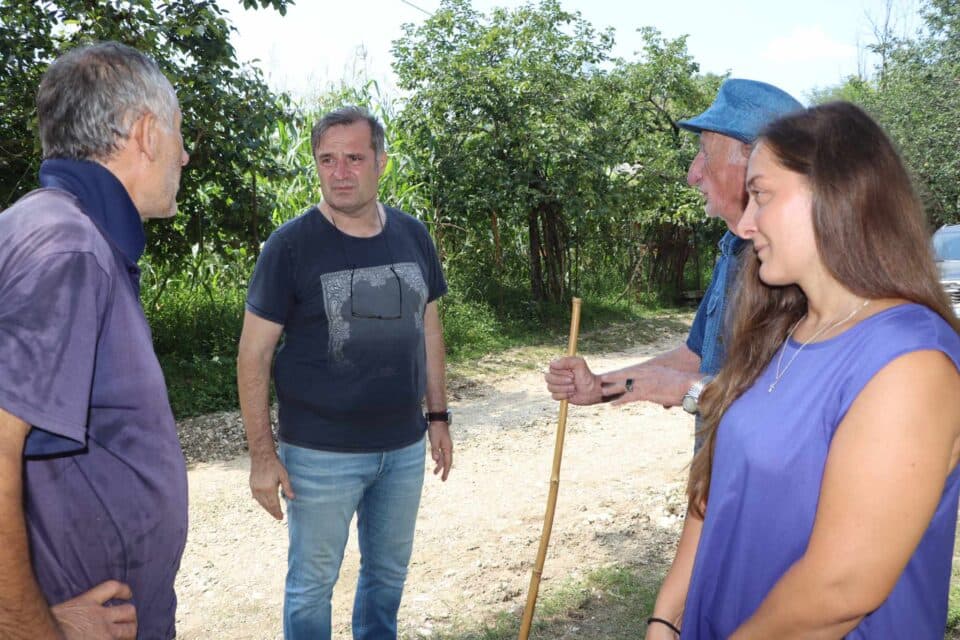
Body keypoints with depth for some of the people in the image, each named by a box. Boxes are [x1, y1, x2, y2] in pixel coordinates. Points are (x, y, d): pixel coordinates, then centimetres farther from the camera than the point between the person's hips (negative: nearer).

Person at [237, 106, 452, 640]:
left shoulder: (413, 236, 1)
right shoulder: (292, 245, -12)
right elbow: (254, 355, -9)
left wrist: (438, 416, 9)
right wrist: (262, 455, -12)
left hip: (404, 448, 4)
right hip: (321, 454, -4)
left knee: (389, 572, 20)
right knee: (312, 584, 11)